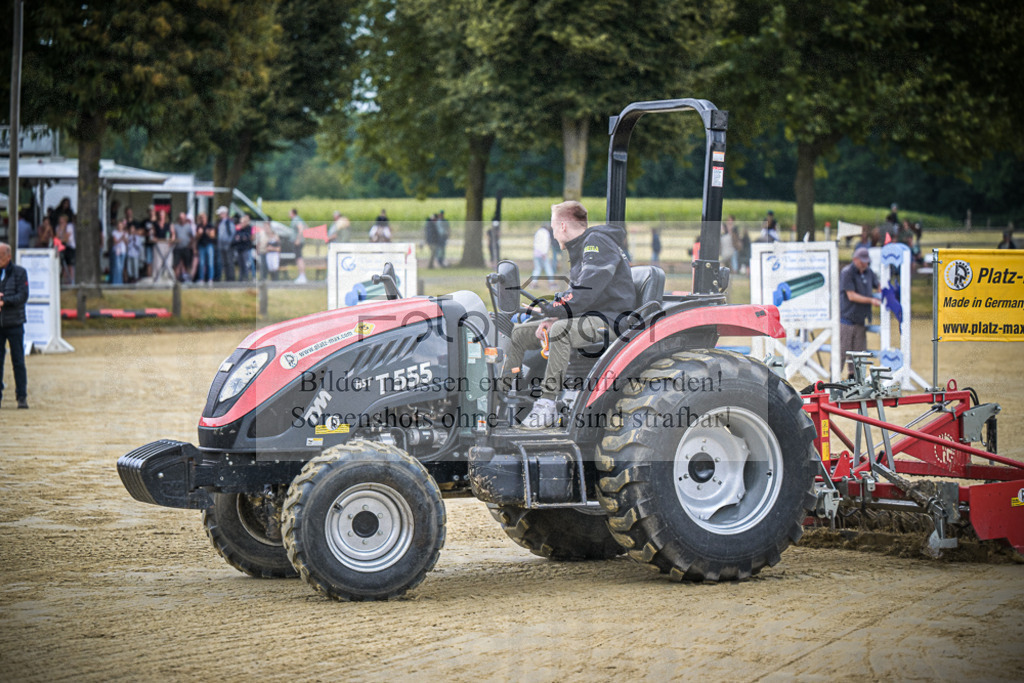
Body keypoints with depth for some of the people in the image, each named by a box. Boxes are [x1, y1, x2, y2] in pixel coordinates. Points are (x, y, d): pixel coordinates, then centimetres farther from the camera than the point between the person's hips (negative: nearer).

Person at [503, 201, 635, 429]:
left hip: (608, 319, -10)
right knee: (520, 333, 6)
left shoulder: (597, 241, -12)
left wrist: (555, 310, -19)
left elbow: (587, 290, -25)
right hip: (585, 317, 10)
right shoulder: (579, 248, 19)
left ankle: (547, 405, -36)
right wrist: (550, 318, 2)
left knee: (560, 330, -37)